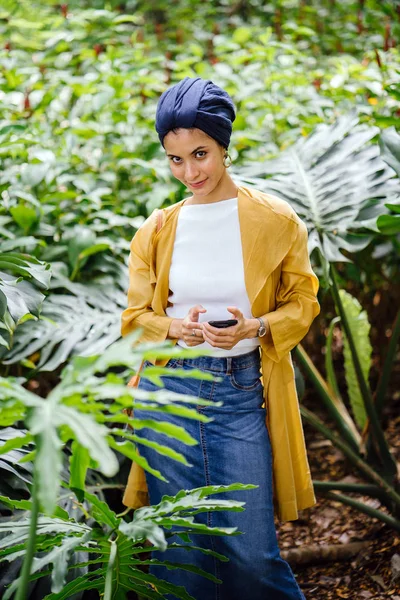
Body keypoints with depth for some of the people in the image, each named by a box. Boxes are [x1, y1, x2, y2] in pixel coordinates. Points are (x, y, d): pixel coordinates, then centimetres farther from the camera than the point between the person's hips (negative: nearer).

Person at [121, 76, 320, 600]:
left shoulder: (275, 220, 0)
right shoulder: (157, 229, 6)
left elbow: (302, 303, 4)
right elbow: (134, 317, 11)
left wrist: (255, 327, -16)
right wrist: (177, 328, -11)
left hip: (242, 393, -2)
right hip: (167, 390, 2)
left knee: (248, 550, -1)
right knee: (178, 546, 8)